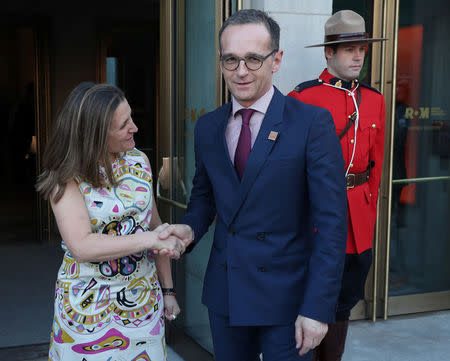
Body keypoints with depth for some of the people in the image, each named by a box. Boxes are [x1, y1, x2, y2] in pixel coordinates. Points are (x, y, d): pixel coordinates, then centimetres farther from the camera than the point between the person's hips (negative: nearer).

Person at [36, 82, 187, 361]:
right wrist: (149, 239, -26)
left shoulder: (139, 161, 1)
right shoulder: (68, 177, -12)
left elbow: (156, 227, 7)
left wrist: (167, 289, 8)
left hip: (144, 301, 4)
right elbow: (81, 246, -23)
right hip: (88, 305, -3)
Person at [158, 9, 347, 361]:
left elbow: (331, 222, -14)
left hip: (287, 297, -4)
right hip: (224, 293, 5)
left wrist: (318, 307, -17)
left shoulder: (313, 123, -12)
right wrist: (191, 228, -5)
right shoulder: (207, 127, 5)